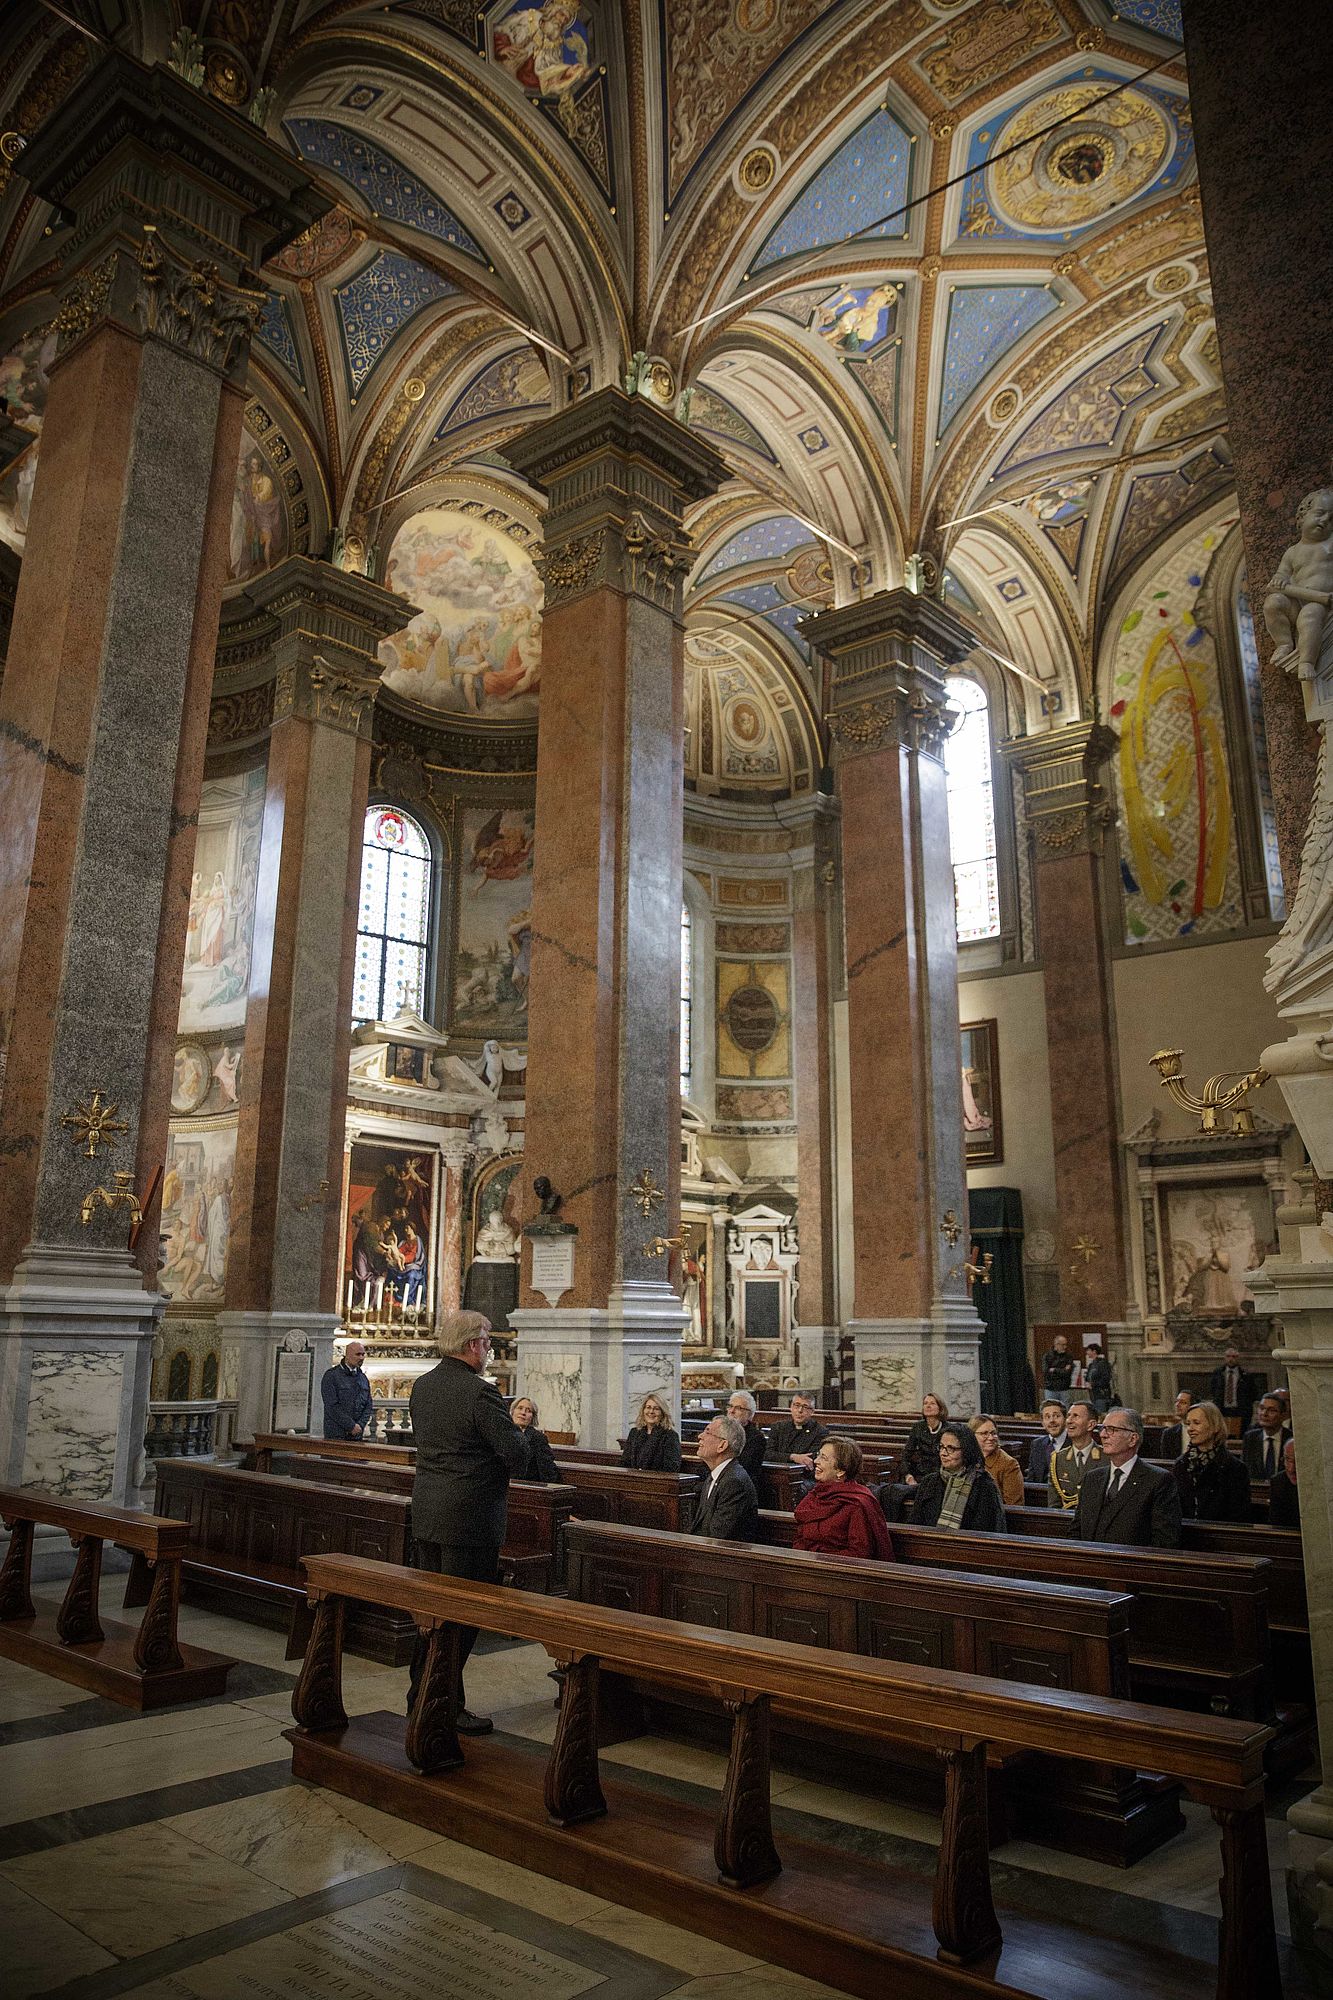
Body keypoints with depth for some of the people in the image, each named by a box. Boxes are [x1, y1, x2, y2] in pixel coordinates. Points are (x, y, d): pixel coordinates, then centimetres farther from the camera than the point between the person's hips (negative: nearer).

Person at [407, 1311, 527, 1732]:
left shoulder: (421, 1386, 5)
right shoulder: (480, 1392, -20)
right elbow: (516, 1453, -18)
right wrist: (513, 1470, 4)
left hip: (425, 1512, 8)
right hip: (469, 1517, -8)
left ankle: (421, 1694, 28)